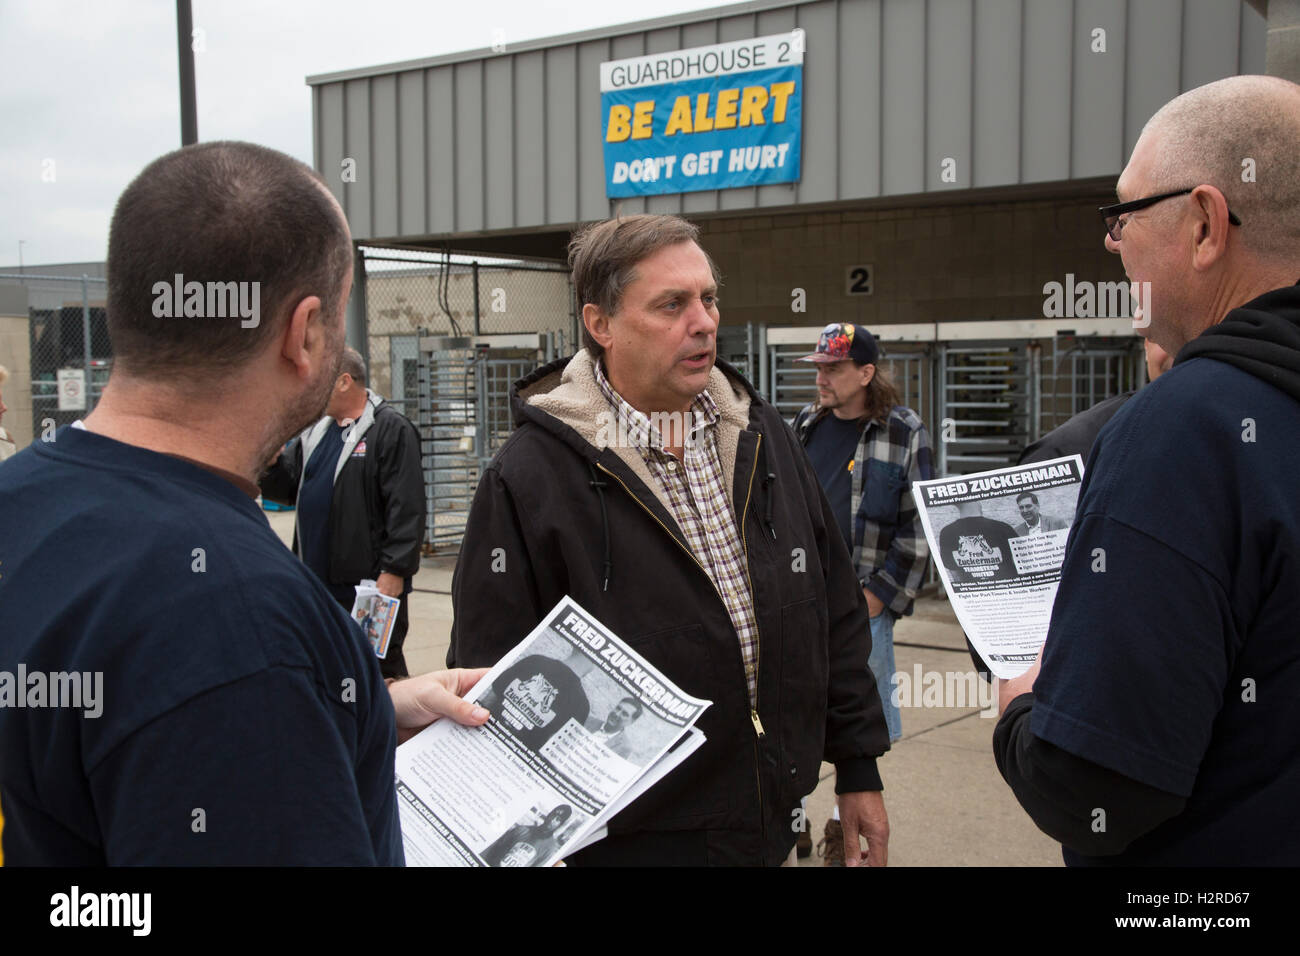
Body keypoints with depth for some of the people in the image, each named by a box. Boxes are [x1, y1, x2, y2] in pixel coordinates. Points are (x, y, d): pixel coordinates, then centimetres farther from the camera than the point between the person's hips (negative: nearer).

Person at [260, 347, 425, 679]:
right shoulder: (315, 432, 15)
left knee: (381, 670, 1)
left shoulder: (390, 430, -9)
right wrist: (270, 462, -5)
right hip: (319, 582, 8)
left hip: (370, 583, -8)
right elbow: (284, 489, 15)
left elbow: (406, 507, -15)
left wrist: (394, 571, -19)